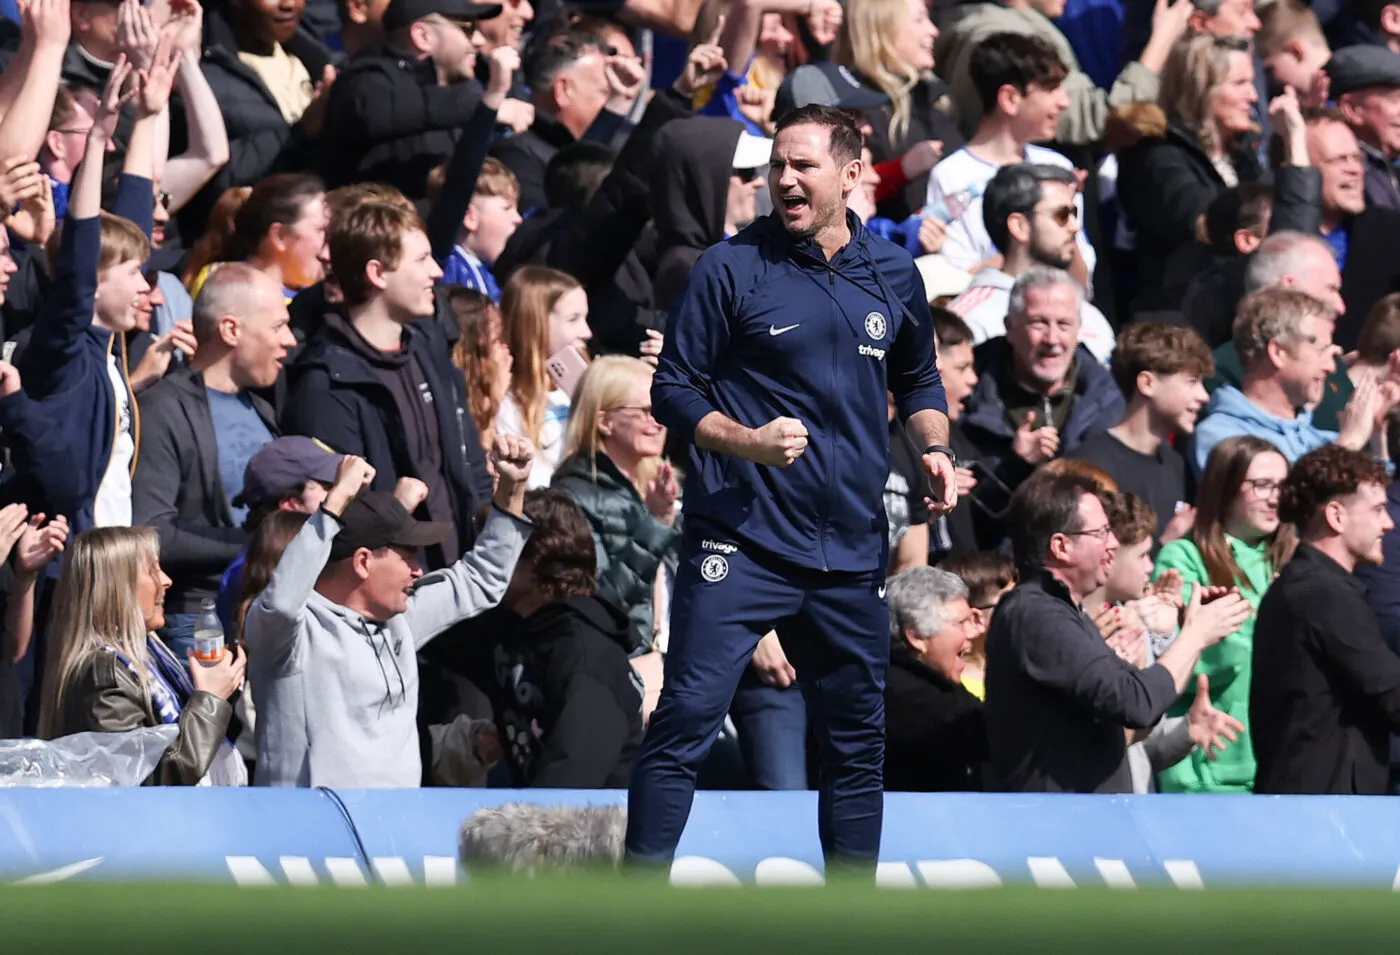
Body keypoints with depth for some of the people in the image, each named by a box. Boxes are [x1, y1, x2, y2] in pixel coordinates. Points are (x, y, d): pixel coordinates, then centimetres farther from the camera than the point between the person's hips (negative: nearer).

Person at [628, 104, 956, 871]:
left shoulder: (892, 275, 9)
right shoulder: (732, 268, -4)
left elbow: (918, 378, 25)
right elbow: (673, 389, -2)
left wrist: (933, 446, 6)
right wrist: (747, 441, -18)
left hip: (849, 551, 5)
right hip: (738, 542, -5)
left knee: (857, 736, 12)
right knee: (685, 721, -12)